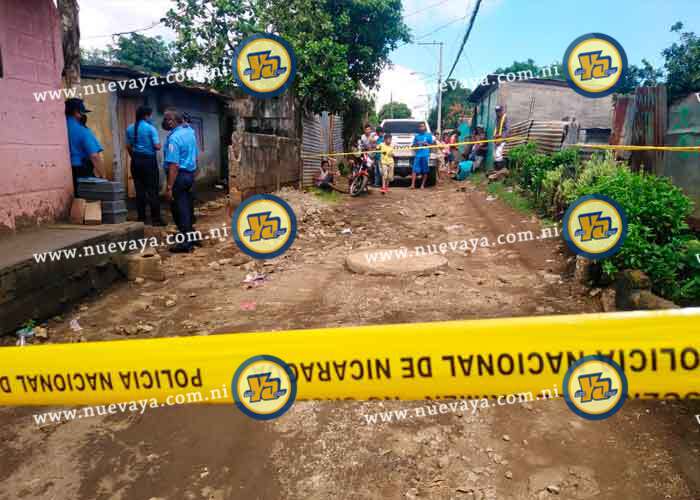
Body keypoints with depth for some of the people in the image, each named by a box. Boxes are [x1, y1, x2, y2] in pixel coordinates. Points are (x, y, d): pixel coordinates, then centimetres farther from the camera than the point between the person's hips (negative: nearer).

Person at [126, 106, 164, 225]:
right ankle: (155, 219, -2)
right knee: (152, 190, -2)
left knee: (139, 189, 9)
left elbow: (128, 146, 12)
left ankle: (141, 218, 12)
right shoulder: (150, 128, -10)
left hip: (136, 161, 5)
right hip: (149, 160, -5)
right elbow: (157, 147, -13)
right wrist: (158, 143, 9)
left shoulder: (130, 128, 7)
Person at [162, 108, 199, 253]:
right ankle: (190, 237, 29)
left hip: (179, 175, -8)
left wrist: (169, 188, -23)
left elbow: (174, 165, -25)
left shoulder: (174, 138, -21)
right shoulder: (189, 131, 5)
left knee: (179, 209, 0)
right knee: (187, 207, 18)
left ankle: (186, 242, 6)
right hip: (190, 173, 8)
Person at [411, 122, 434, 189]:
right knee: (415, 170, -8)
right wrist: (416, 144, -3)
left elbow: (432, 145, 9)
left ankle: (422, 185, 8)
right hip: (418, 154, 1)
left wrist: (426, 144, -9)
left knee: (425, 171, 0)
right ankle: (412, 184, -11)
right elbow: (413, 145, 18)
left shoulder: (429, 135, 8)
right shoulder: (416, 136, 14)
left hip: (426, 155, -1)